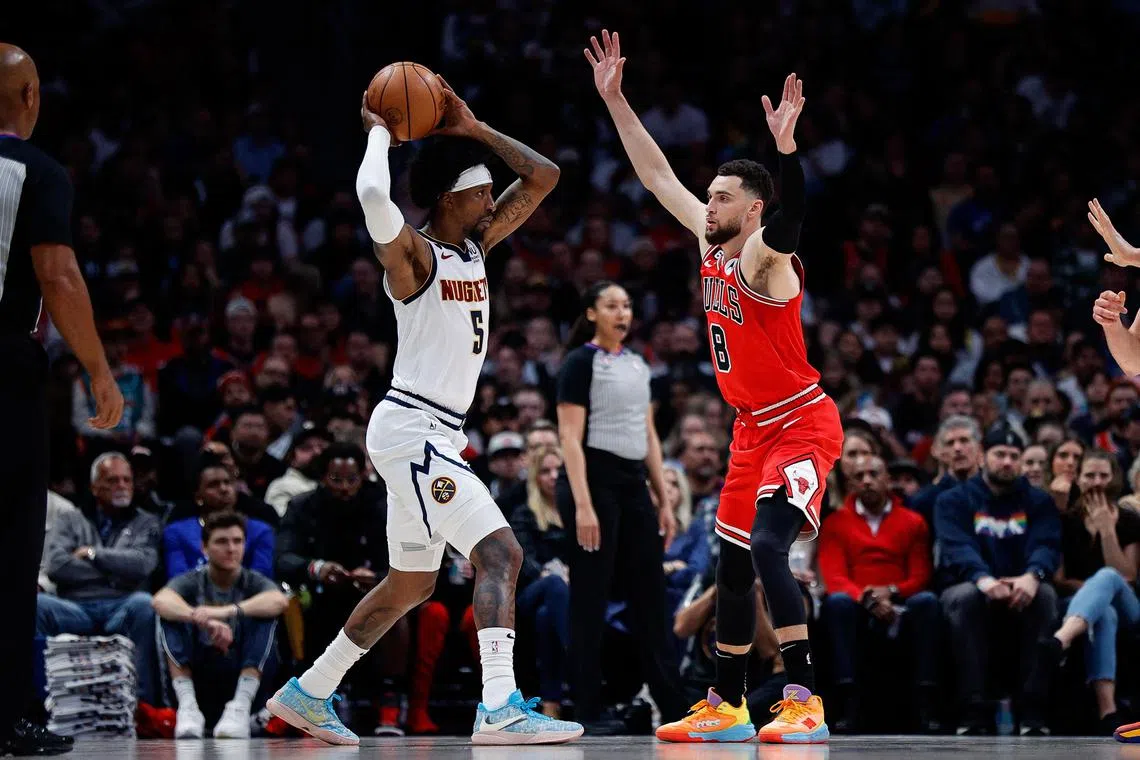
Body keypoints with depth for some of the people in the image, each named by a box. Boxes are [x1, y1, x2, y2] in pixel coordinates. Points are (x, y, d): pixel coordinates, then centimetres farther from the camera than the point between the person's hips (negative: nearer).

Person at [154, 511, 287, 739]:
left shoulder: (254, 582, 3)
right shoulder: (192, 582, 2)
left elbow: (278, 601, -23)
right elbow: (160, 600, -23)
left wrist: (227, 611, -39)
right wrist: (205, 620, -42)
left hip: (244, 672, 0)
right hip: (197, 673, 0)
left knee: (265, 613, -21)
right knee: (169, 614, -20)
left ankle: (241, 706, -31)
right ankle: (187, 706, -32)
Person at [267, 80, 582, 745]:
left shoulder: (477, 246, 12)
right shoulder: (413, 254, -12)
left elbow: (544, 178, 14)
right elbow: (373, 194, -34)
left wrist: (475, 130, 8)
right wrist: (379, 134, -16)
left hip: (436, 436, 10)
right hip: (413, 430, -10)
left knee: (411, 585, 17)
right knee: (501, 554, -20)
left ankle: (307, 695, 27)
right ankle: (500, 709, -28)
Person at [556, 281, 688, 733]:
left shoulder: (638, 364, 15)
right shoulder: (580, 363, -7)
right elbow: (570, 439, -14)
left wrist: (664, 501, 13)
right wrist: (582, 505, -22)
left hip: (633, 484, 8)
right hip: (594, 482, -7)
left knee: (651, 593, 6)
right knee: (590, 598, -4)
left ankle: (674, 709, 9)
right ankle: (588, 712, 1)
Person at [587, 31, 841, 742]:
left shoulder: (763, 255, -17)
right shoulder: (711, 244, 6)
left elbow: (792, 213, -40)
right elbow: (658, 175, 11)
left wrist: (786, 147, -55)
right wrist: (615, 100, 7)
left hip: (803, 425, -9)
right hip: (754, 430, 9)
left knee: (768, 547, -25)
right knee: (734, 565, 13)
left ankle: (806, 702, -28)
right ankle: (727, 708, 24)